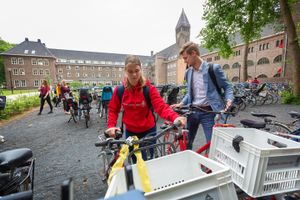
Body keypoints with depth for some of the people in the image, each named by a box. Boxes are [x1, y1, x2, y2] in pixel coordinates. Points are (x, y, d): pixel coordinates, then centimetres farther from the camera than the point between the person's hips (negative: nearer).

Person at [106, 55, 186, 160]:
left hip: (148, 131, -2)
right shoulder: (119, 90, -8)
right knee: (135, 162, 18)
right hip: (130, 132, 2)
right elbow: (113, 110, 1)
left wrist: (175, 117, -43)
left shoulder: (149, 88, -15)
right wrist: (111, 125, -15)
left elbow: (161, 106, -25)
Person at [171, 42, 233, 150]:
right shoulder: (188, 72, 9)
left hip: (208, 112, -4)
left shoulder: (213, 68, -7)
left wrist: (229, 100, -18)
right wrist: (181, 103, 3)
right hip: (192, 111, 5)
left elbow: (227, 86, 0)